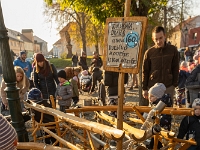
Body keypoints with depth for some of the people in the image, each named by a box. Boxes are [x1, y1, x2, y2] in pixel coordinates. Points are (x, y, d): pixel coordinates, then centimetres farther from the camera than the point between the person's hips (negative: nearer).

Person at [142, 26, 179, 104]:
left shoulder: (173, 50, -1)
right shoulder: (149, 52, -4)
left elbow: (176, 68, 5)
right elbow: (145, 71, 1)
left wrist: (174, 85, 1)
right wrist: (144, 88, 0)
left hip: (169, 87, 1)